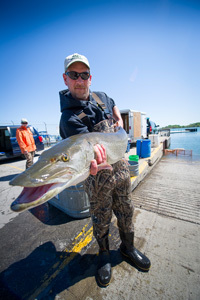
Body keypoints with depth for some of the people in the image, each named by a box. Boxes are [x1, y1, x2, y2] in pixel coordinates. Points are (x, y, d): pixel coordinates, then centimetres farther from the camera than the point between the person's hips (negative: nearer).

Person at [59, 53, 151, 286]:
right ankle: (104, 254, 46)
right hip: (98, 177, -5)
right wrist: (92, 157, -49)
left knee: (126, 212, 20)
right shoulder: (69, 117, -14)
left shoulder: (101, 97, 7)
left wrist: (119, 120, 11)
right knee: (101, 219, 15)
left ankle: (128, 247, 48)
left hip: (120, 167, 6)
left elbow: (114, 105, 29)